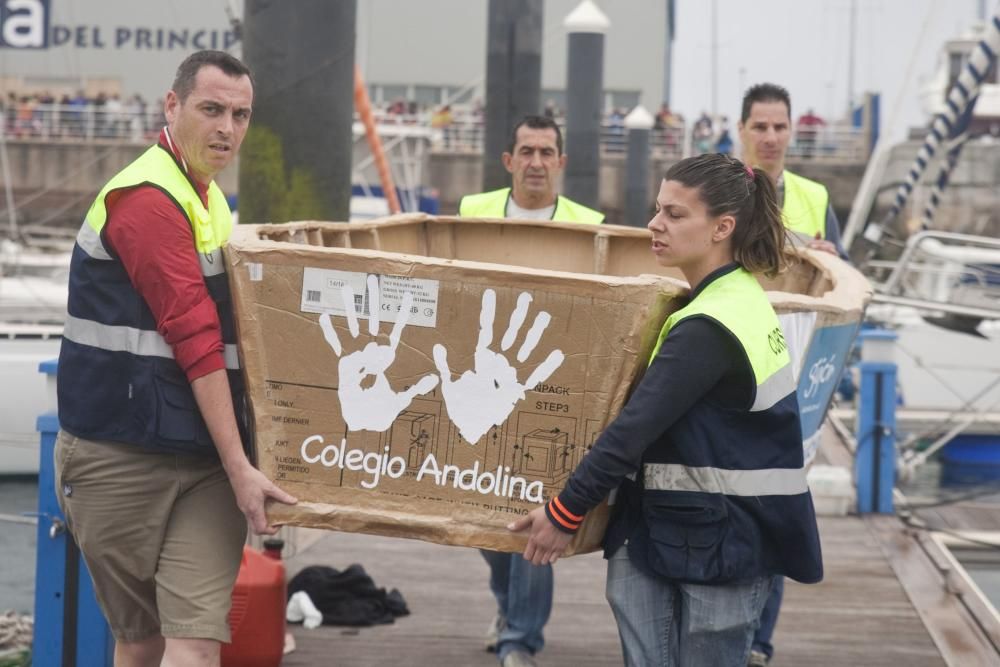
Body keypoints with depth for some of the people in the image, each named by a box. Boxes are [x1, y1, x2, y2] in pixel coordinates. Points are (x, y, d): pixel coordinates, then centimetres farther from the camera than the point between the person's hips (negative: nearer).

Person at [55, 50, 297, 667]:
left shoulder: (206, 196, 15)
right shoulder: (148, 199, -14)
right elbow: (197, 341, -18)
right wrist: (239, 467, -20)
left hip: (204, 454, 7)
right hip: (122, 455, -7)